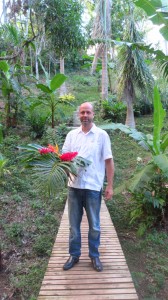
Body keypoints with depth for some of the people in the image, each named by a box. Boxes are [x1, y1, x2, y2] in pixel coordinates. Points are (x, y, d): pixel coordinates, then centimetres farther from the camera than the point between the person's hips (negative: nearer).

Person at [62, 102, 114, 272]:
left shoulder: (102, 135, -2)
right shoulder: (72, 134, 7)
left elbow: (108, 161, -2)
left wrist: (110, 186, -6)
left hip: (93, 186, -2)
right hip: (74, 186, 3)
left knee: (94, 225, 11)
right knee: (74, 223, 14)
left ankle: (94, 256, 31)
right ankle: (74, 254, 32)